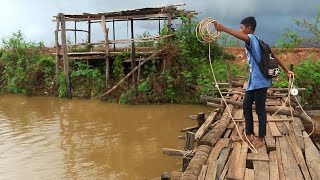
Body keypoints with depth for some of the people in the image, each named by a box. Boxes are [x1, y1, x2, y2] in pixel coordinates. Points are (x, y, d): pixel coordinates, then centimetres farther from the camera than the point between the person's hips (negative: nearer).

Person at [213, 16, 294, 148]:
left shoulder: (251, 39, -13)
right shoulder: (255, 42, 15)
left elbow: (242, 36, -40)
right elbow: (274, 56, 16)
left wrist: (222, 28, -51)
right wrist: (287, 70, 17)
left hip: (260, 82, -10)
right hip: (253, 82, 10)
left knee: (260, 110, 3)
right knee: (246, 106, 15)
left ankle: (261, 138, 18)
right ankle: (249, 134, 27)